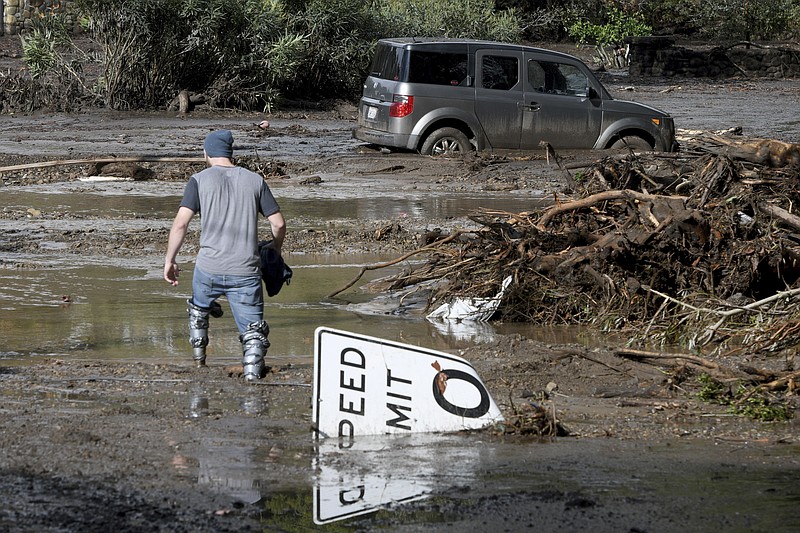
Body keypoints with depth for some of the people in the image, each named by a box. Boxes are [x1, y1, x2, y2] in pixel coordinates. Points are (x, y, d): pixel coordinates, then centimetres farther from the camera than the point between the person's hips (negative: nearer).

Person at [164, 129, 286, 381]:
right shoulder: (255, 181, 6)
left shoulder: (199, 180, 0)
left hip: (209, 268, 0)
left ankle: (198, 357, 38)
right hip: (246, 272, 0)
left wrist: (169, 260, 0)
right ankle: (252, 370, -16)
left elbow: (181, 223, -9)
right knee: (253, 330, 5)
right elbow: (278, 223, 5)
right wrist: (275, 250, 24)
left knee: (199, 308, 30)